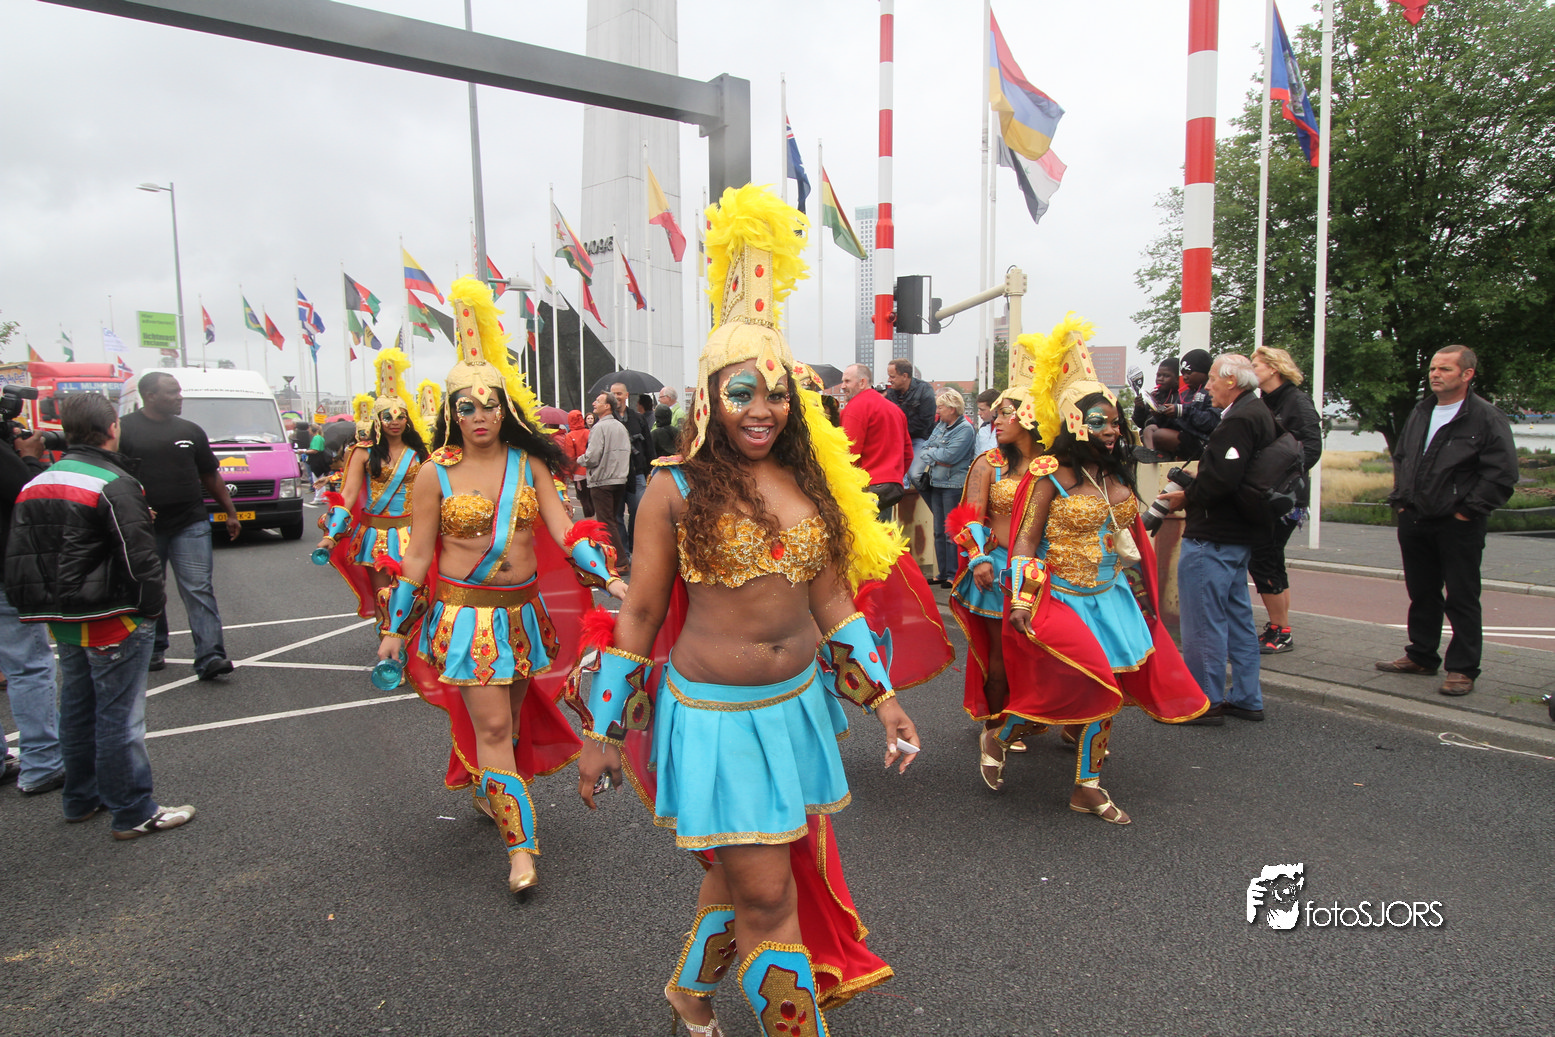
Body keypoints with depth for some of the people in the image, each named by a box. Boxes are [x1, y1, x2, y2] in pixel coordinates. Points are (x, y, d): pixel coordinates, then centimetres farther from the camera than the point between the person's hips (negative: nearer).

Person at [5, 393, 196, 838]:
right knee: (119, 718, -1)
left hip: (63, 621, 9)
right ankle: (133, 813, 8)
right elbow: (139, 556, -21)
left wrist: (43, 609, 19)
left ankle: (81, 800, 34)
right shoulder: (113, 484, -17)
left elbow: (19, 557, 14)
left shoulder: (35, 485, 10)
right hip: (112, 622, -8)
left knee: (77, 711, 20)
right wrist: (152, 607, -9)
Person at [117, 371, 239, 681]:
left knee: (199, 590, -7)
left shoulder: (191, 431, 12)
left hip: (191, 524, 1)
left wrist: (230, 513, 18)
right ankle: (153, 650, 29)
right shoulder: (125, 429, 0)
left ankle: (210, 656, -12)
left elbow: (210, 476, 19)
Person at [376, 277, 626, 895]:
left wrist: (607, 577, -14)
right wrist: (394, 630, 1)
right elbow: (417, 555, 0)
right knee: (492, 726, -5)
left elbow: (562, 528, -3)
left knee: (512, 717, 16)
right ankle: (520, 847, 2)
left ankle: (486, 791, 43)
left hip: (524, 610, 3)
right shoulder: (435, 474, -5)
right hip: (464, 612, -3)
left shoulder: (529, 463, 0)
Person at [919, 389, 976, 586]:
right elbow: (925, 449, 9)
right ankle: (943, 573, 19)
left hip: (954, 485, -8)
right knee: (939, 531, 11)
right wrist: (937, 459, -10)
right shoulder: (940, 425, 14)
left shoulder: (965, 429, -9)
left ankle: (953, 575, 2)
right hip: (936, 484, 8)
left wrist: (931, 452, -4)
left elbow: (949, 455, -19)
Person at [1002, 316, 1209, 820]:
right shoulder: (1050, 477, -11)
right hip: (1062, 598, -7)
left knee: (1103, 689, 6)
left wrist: (1140, 593, 19)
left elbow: (1131, 539, 18)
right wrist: (1021, 600, -20)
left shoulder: (1118, 478, 9)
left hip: (1112, 598, 7)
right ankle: (996, 736, 13)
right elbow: (1025, 541, -13)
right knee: (1073, 684, -13)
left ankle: (1088, 788, 19)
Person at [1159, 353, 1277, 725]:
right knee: (1237, 615, 17)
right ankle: (1246, 699, 26)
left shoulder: (1238, 421, -20)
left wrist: (1187, 497, -13)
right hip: (1240, 532, 11)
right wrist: (1192, 489, 6)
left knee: (1203, 620, -2)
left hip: (1213, 538, -11)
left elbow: (1220, 479, -28)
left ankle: (1206, 701, 6)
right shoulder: (1258, 413, 14)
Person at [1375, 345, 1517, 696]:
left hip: (1458, 526, -6)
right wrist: (1400, 499, 13)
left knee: (1461, 599, 1)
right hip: (1414, 522, 7)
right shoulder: (1420, 414, 13)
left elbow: (1502, 473, -13)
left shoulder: (1487, 417, -8)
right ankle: (1421, 655, 28)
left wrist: (1469, 510, -14)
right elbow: (1400, 459, 23)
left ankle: (1462, 668, 9)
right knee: (1421, 594, 16)